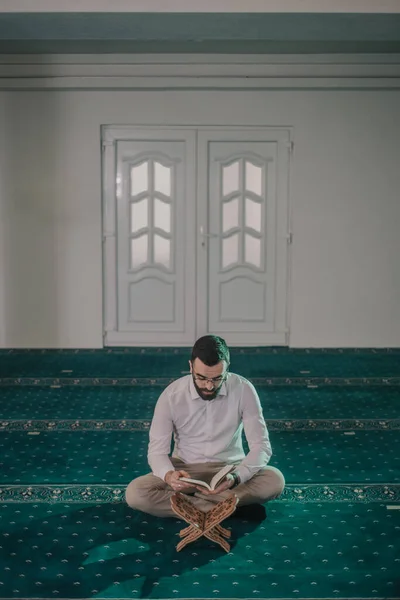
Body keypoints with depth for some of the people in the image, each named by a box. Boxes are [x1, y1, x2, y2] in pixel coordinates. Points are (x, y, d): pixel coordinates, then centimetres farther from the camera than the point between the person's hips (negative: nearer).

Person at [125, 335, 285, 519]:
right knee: (135, 493, -27)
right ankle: (229, 507, -25)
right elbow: (157, 450, -11)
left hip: (229, 470, 0)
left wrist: (236, 478, -36)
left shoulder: (243, 390, -16)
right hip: (185, 470, 0)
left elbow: (261, 446, -16)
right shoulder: (171, 395, -15)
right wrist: (168, 475, -35)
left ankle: (184, 501, -23)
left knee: (275, 480, -30)